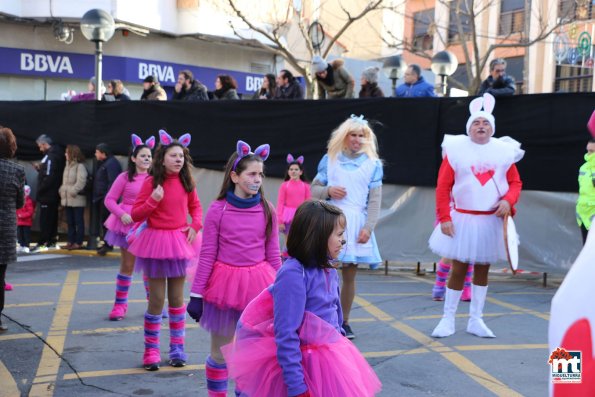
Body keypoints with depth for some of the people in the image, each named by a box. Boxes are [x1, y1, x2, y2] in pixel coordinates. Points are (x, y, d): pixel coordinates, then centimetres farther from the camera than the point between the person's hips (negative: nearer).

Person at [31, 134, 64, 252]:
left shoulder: (50, 157, -17)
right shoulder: (56, 154, 13)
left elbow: (49, 177, -22)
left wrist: (39, 191, -16)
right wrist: (40, 169, 8)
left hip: (47, 194, -10)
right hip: (53, 194, 10)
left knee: (45, 219, -6)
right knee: (52, 218, 13)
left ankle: (41, 243, -4)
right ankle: (51, 242, 18)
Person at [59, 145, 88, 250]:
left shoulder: (80, 166, -10)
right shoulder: (68, 166, 17)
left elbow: (81, 182, -18)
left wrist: (72, 191, -19)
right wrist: (62, 191, 9)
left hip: (77, 199, -9)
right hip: (67, 199, 9)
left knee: (78, 222, -2)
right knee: (70, 222, 12)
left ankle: (78, 243, 0)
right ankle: (71, 241, 18)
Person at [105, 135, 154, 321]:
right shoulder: (125, 177, -5)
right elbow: (109, 200, -4)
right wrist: (122, 214, -17)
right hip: (128, 223, -2)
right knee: (127, 265, 4)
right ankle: (120, 305, 15)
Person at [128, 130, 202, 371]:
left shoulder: (186, 182, 2)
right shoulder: (151, 182, -8)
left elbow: (195, 206, 18)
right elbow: (136, 215, -7)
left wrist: (196, 226, 1)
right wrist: (153, 200, -22)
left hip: (179, 242, 3)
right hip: (155, 241, -3)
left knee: (177, 299, 9)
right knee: (157, 300, 1)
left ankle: (177, 348, 20)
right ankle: (151, 351, 13)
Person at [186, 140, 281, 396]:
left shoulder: (267, 210, 0)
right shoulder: (218, 210, -6)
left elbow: (273, 254, 5)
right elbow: (207, 255, -3)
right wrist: (196, 294, -3)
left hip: (258, 285, 2)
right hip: (225, 283, -2)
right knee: (220, 352, 11)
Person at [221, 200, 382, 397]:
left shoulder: (329, 271, 3)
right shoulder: (293, 275, -22)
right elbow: (286, 335, -23)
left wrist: (339, 352, 21)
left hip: (330, 358, 8)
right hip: (303, 364, -8)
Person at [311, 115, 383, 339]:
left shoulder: (373, 164, 6)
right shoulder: (329, 160, 8)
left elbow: (375, 200, 3)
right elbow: (314, 189, 12)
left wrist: (368, 228, -6)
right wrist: (328, 191, -10)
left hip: (356, 224, 0)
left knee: (349, 276, 4)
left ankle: (344, 322, 16)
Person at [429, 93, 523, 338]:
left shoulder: (503, 151, 3)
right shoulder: (456, 150, -4)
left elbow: (516, 182, 6)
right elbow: (443, 187, -6)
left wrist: (508, 201, -15)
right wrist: (444, 218, -13)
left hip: (492, 222, 3)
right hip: (463, 220, -2)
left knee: (483, 269, 10)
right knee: (458, 269, 2)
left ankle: (475, 320, 20)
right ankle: (448, 320, 11)